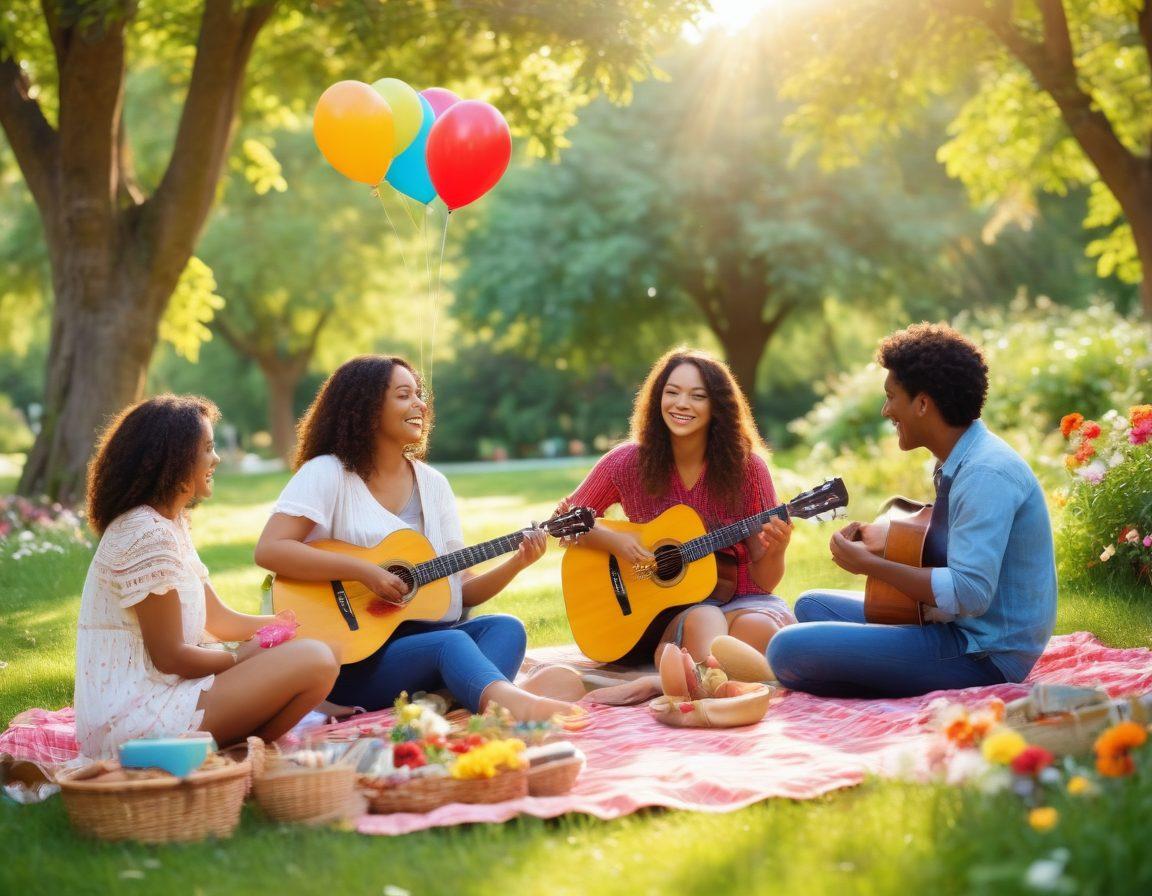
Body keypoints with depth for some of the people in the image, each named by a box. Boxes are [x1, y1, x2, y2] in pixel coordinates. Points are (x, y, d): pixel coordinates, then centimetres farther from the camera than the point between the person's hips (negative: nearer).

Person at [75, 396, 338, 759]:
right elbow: (169, 657, -17)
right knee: (315, 661, -19)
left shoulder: (171, 524, 15)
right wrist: (242, 658, -2)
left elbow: (218, 619, 18)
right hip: (136, 720, -11)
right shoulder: (148, 535, -17)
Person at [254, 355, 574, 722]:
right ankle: (514, 702, -61)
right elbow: (268, 550, -18)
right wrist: (364, 571, -22)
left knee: (505, 627, -20)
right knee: (450, 643, -31)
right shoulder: (327, 473, -4)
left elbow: (461, 591, 12)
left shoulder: (433, 483, 13)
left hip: (422, 633, 6)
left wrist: (516, 564, -6)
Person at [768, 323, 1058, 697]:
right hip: (953, 627, 11)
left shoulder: (986, 474, -21)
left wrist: (870, 564, -19)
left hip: (985, 653, -11)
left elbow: (969, 594, -28)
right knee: (812, 606, 22)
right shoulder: (958, 462, 10)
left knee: (788, 649, -20)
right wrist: (886, 542, 7)